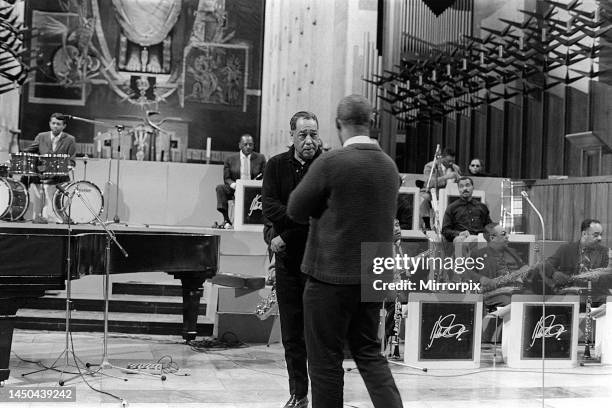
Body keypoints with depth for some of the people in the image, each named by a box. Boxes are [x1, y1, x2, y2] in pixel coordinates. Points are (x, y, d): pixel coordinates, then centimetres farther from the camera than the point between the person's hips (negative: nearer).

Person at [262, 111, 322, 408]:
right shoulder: (276, 165, 8)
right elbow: (269, 206, -4)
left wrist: (287, 236, -11)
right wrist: (303, 219, -17)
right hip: (288, 260, 4)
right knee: (291, 333, 9)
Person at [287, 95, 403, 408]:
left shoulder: (330, 163, -16)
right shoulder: (389, 166, 4)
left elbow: (296, 211, -7)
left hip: (332, 276, -6)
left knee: (325, 359, 6)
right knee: (369, 352, 18)